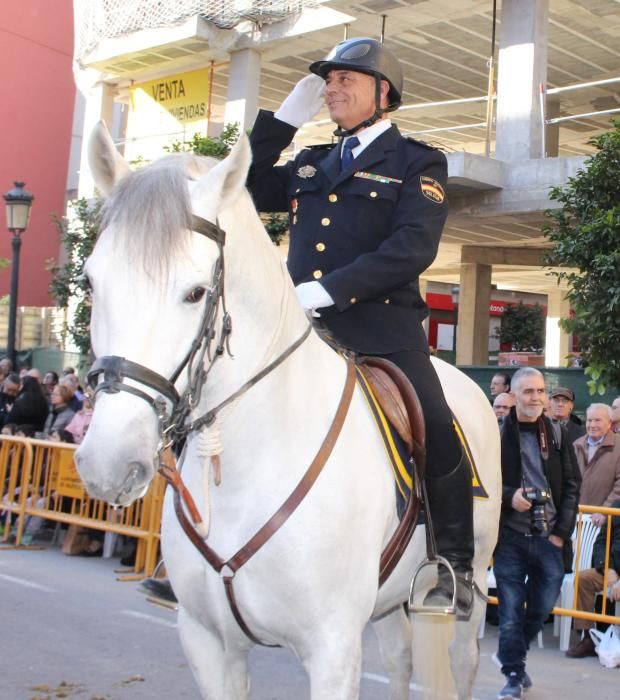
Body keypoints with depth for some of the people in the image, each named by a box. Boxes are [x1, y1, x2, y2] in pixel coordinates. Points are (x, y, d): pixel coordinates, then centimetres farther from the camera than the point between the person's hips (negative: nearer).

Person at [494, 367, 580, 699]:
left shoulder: (557, 435, 4)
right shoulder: (498, 435, -5)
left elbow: (572, 486, 6)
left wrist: (562, 531, -2)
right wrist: (509, 496, -17)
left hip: (550, 538, 3)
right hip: (510, 538, -3)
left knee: (542, 608, 12)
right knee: (511, 611, 2)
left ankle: (511, 655, 36)